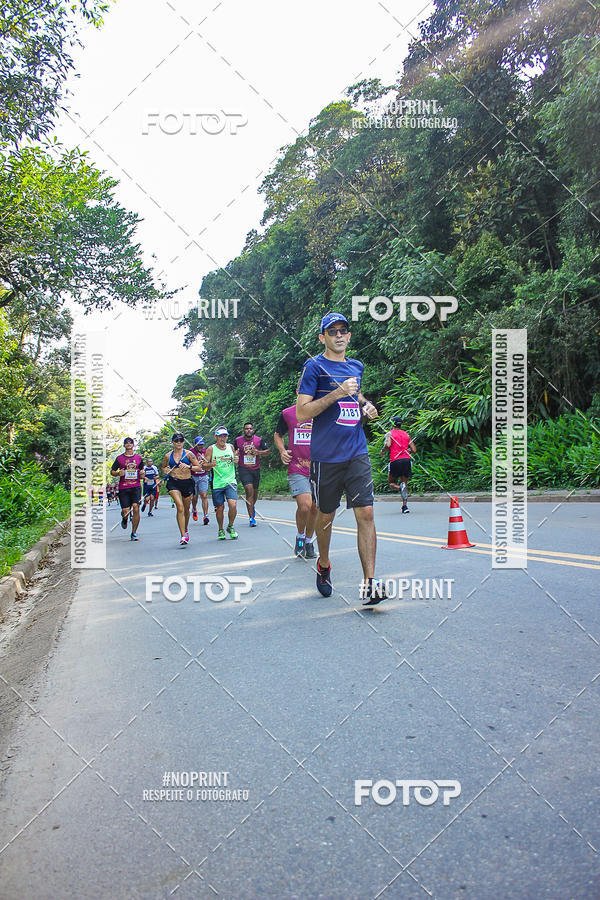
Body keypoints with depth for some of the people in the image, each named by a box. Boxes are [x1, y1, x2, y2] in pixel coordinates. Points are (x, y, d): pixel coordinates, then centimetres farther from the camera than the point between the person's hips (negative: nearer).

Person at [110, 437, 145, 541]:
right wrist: (118, 473, -9)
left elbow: (142, 469, 25)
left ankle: (134, 533, -1)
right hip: (123, 487, 0)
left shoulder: (138, 457, 11)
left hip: (136, 486, 1)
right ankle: (125, 519, 36)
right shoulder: (119, 458, 6)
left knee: (136, 508, -14)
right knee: (125, 511, -5)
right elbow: (112, 471, 11)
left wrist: (142, 473, 2)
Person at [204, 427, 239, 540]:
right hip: (217, 483, -1)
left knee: (233, 504, -15)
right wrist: (211, 464, -24)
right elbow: (204, 466, -2)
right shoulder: (211, 449, -2)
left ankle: (230, 527, 9)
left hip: (231, 481, 1)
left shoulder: (231, 447, 7)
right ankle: (221, 530, 27)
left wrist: (236, 460, -2)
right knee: (220, 508, 5)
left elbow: (236, 460, 22)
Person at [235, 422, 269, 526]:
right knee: (249, 490, -17)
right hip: (243, 469, -2)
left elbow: (268, 451, 2)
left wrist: (258, 452, -15)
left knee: (255, 491, 13)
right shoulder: (238, 440, 0)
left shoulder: (259, 440, 0)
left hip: (256, 469, 2)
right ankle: (252, 518, -14)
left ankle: (252, 506, 49)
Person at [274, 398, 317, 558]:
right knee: (305, 505, -18)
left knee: (314, 507, 8)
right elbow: (278, 435, 17)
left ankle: (309, 541, 29)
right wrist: (282, 451, 0)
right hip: (296, 469, -2)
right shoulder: (287, 413, 2)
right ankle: (300, 536, 9)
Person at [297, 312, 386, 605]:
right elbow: (301, 413, -10)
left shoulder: (356, 367, 15)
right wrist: (337, 394, -19)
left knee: (365, 513, -8)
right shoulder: (314, 367, -2)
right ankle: (323, 565, 36)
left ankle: (369, 584, -6)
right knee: (326, 515, 10)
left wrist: (365, 404, 13)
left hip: (357, 452, 4)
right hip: (326, 456, -4)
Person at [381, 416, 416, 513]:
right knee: (404, 483, 14)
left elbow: (388, 444, -13)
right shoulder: (406, 434, 18)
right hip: (407, 460, 3)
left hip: (395, 461, -3)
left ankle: (401, 487, -20)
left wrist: (383, 450, 6)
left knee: (391, 483, 15)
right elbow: (414, 450, 12)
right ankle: (405, 506, -1)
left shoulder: (389, 433, 7)